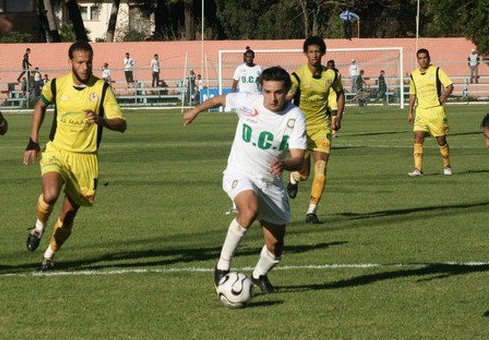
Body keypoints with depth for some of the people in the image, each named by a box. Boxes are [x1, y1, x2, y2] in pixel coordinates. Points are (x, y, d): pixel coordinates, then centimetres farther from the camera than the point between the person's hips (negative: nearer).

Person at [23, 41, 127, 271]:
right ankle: (39, 227, 3)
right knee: (50, 195, -29)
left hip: (85, 158, 0)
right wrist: (33, 142, 15)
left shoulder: (102, 88, -7)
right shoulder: (57, 85, -2)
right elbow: (41, 106, 20)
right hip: (57, 152, 0)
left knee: (68, 216, 4)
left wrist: (101, 120, -31)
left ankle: (49, 256, 27)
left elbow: (121, 124, -10)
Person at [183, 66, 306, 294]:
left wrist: (284, 164, -42)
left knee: (275, 246, 7)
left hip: (271, 182, 3)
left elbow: (298, 159, -19)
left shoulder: (295, 117, -13)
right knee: (250, 210, -37)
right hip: (240, 174, -3)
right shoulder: (248, 103, -12)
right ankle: (222, 266, -24)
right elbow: (220, 99, 10)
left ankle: (259, 275, 42)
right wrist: (197, 110, 27)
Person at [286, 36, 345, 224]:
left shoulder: (331, 75, -3)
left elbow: (340, 93, 16)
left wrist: (338, 117, 7)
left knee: (321, 169, -11)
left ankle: (312, 211, -3)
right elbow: (287, 98, -24)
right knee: (303, 173, 1)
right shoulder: (298, 76, -14)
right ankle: (293, 178, 40)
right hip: (301, 127, -2)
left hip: (322, 126, 2)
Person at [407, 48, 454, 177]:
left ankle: (447, 166, 23)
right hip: (421, 110, 3)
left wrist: (444, 96, -22)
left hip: (436, 109, -2)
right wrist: (410, 112, 16)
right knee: (418, 137, -14)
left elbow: (449, 85, -4)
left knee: (441, 139, 4)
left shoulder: (437, 71, -1)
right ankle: (418, 169, -17)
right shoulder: (414, 75, 10)